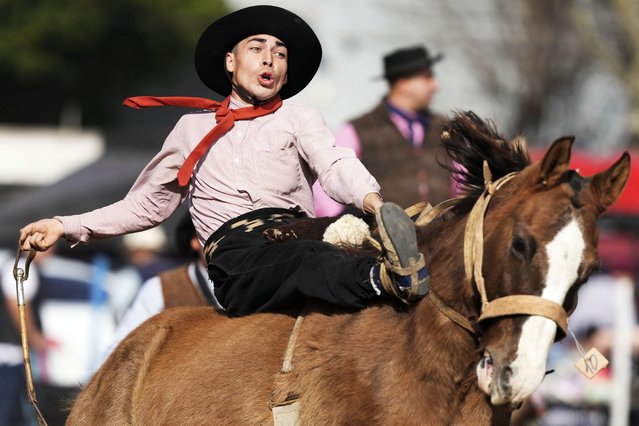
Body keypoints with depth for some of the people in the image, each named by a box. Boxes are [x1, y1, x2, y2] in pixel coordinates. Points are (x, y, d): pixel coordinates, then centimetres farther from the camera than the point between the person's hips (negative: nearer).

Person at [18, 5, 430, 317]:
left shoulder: (299, 118, 23)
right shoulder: (194, 128, 28)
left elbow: (335, 165, 3)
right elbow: (146, 206, 32)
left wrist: (372, 199, -21)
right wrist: (66, 226, 22)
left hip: (295, 228, 1)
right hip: (233, 252, -1)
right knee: (297, 262, -39)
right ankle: (388, 277, -66)